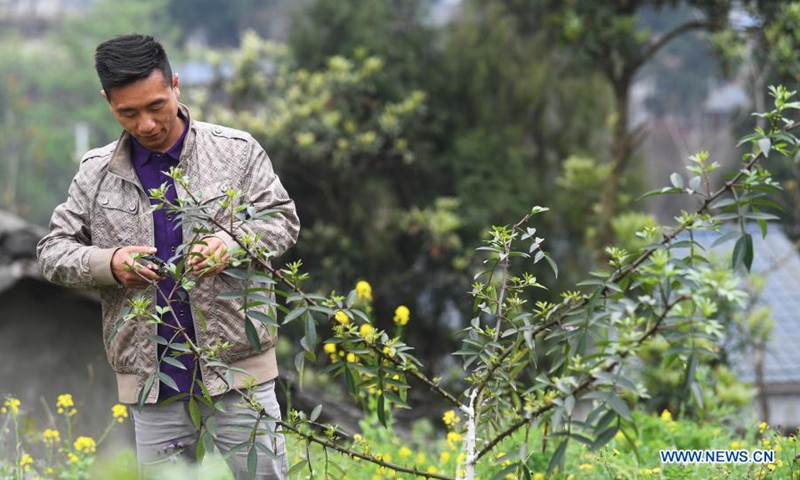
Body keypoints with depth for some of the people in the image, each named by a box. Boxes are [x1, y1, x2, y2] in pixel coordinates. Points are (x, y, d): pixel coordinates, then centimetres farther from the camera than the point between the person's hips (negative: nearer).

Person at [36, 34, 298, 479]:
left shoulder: (236, 151, 1)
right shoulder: (96, 172, 7)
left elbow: (283, 221, 2)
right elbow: (53, 252, 8)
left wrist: (235, 243, -20)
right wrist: (108, 264, -13)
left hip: (237, 367, -2)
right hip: (152, 380, 2)